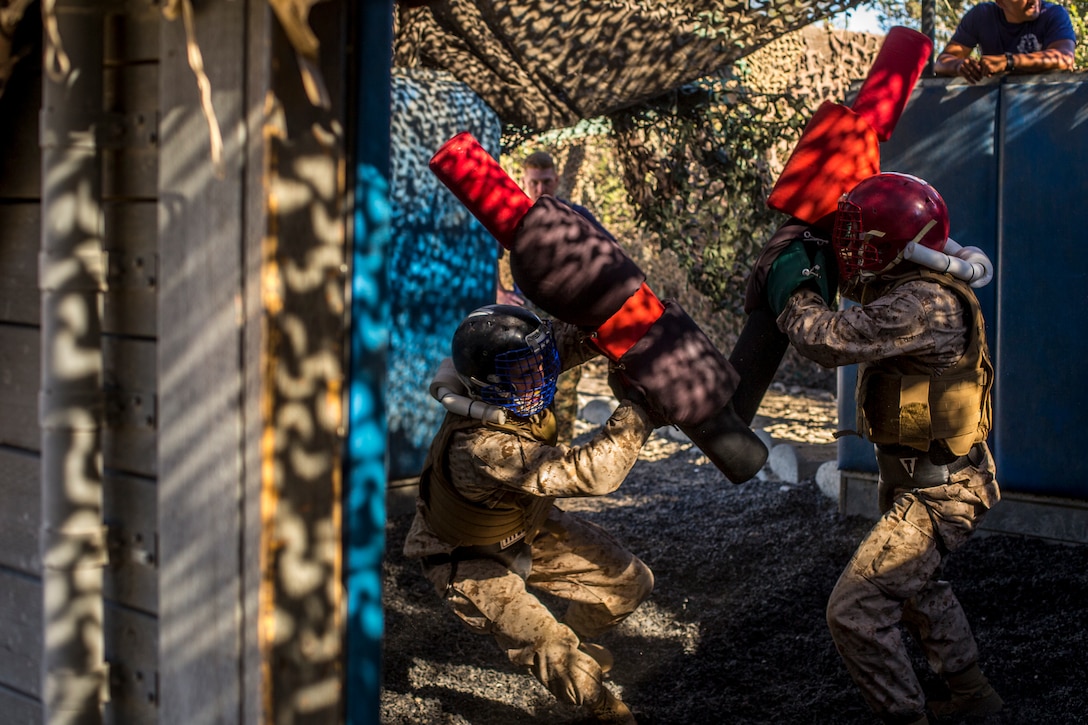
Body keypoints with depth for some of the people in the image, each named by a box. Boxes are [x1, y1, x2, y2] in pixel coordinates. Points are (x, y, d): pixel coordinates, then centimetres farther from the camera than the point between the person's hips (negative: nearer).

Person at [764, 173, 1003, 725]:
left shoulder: (926, 304, -27)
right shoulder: (913, 292, 4)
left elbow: (830, 340, -32)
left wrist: (794, 291, -14)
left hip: (937, 496, -11)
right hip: (921, 479, 11)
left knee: (856, 612, -11)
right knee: (913, 585, 32)